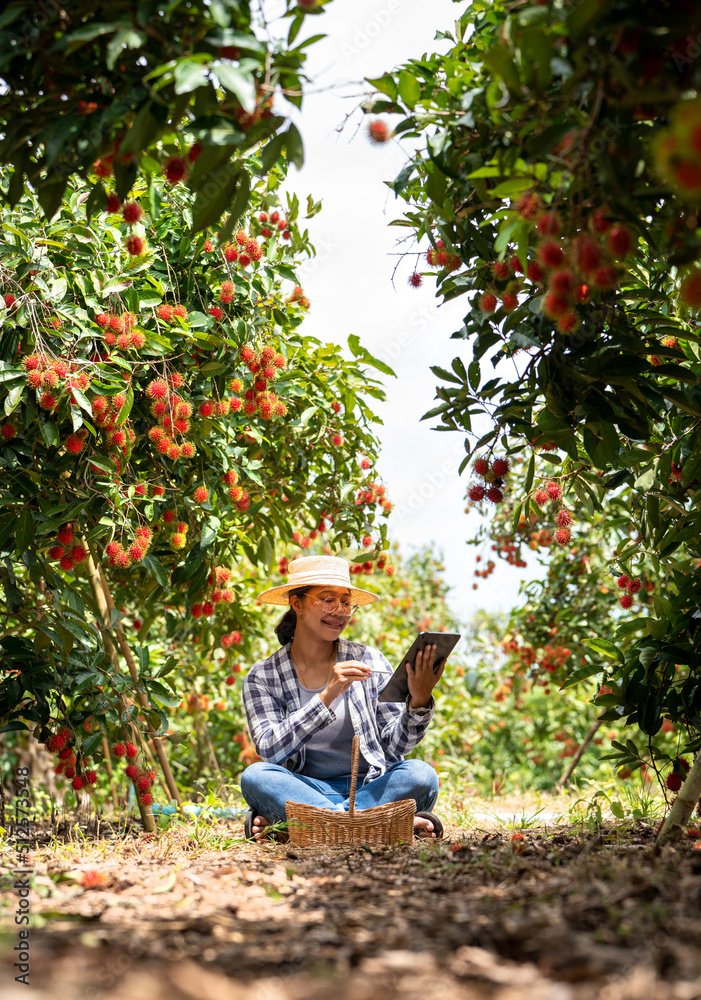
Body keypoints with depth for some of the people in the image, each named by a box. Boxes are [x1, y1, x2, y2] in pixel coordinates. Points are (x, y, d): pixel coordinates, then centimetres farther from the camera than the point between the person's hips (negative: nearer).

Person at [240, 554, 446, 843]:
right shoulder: (263, 677, 2)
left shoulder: (369, 661, 4)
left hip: (371, 787, 1)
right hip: (304, 790, -1)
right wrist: (327, 696, -23)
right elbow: (269, 751, -14)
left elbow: (395, 748, 1)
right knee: (255, 776, -29)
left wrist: (420, 702, -19)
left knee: (421, 774, -28)